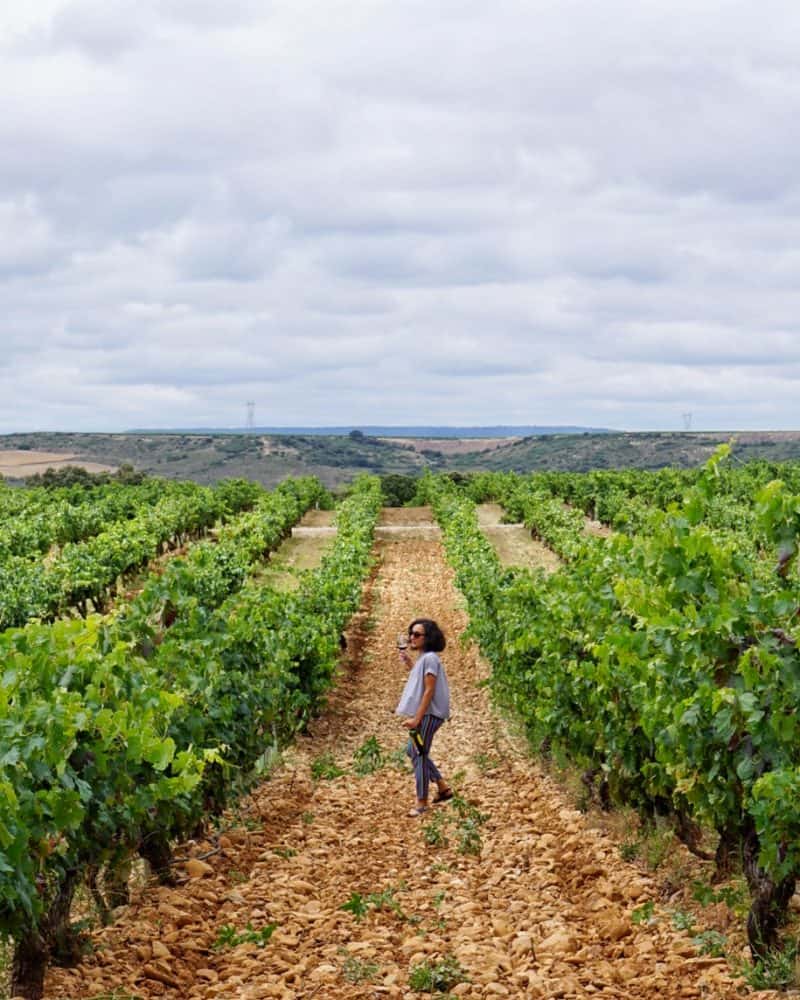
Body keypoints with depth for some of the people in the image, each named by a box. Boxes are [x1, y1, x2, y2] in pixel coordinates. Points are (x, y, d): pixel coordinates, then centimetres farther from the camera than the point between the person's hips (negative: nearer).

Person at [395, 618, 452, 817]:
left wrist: (417, 718, -22)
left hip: (428, 714, -10)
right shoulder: (421, 658, 14)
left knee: (418, 754, -7)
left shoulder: (429, 658, -15)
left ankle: (422, 802, -2)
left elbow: (429, 691, -20)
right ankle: (443, 787, 24)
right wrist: (408, 661, 20)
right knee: (413, 751, 17)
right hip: (421, 714, 10)